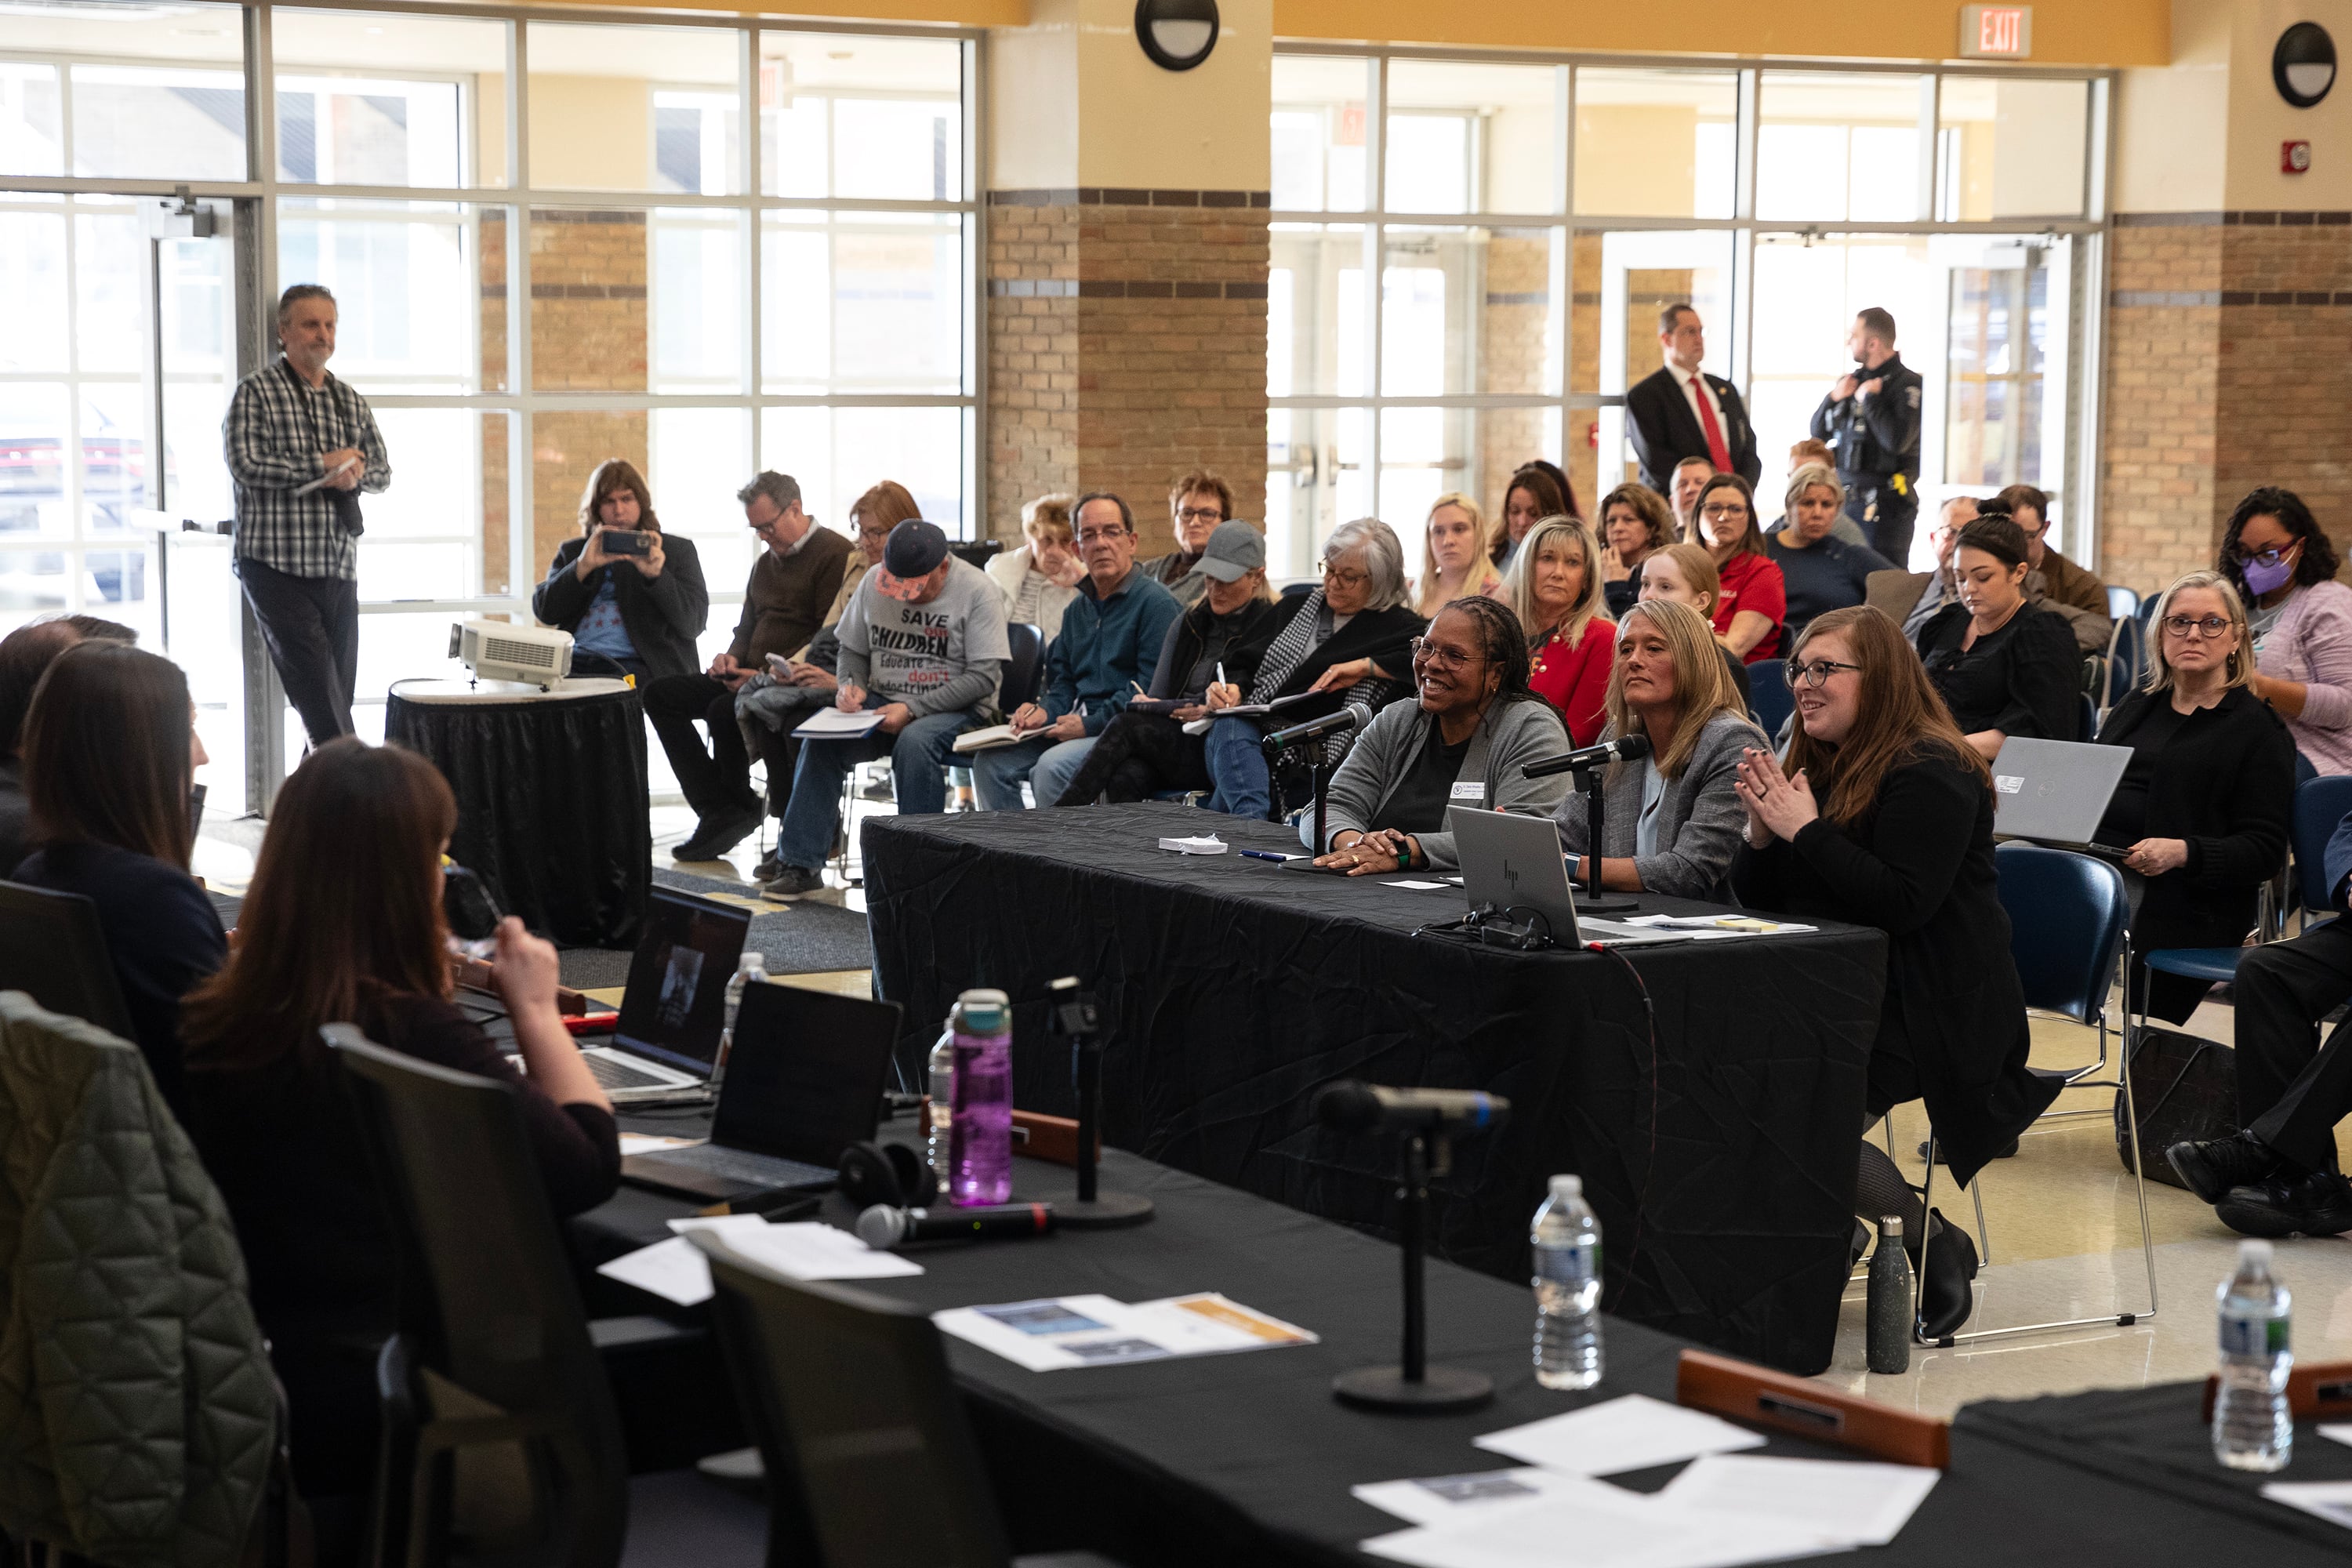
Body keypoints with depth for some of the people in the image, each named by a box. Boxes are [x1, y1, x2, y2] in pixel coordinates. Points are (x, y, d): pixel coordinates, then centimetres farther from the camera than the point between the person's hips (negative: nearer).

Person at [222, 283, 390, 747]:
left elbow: (382, 472, 17)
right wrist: (321, 464, -13)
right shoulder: (257, 392, -2)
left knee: (340, 693, 7)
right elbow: (245, 465, -14)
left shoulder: (349, 400, 17)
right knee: (320, 697, -15)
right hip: (278, 565, -7)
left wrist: (354, 473, -6)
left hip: (339, 567, 7)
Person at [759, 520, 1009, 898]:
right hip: (881, 703, 5)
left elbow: (983, 677, -14)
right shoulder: (874, 581, 4)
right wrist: (851, 685, -5)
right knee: (821, 739, -21)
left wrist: (913, 708, -20)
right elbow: (852, 649, 18)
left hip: (953, 710, -5)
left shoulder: (978, 591, -11)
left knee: (914, 742, -37)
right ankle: (801, 865, -16)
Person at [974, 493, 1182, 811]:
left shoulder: (1156, 603, -7)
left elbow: (1154, 686, -15)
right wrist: (1046, 711, 1)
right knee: (991, 761, -9)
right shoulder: (1078, 609, 21)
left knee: (1051, 767, -32)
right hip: (1077, 726, 8)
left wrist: (1090, 724, -17)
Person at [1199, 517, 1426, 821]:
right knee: (1228, 726, -33)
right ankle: (1253, 821, -52)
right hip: (1257, 730, 5)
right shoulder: (1294, 607, 25)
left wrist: (1365, 666, -11)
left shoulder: (1397, 626, 8)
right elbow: (1247, 663, 23)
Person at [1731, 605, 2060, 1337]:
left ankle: (1934, 1249, -4)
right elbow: (1754, 900, 16)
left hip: (1934, 1011, -8)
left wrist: (1805, 829, -19)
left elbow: (1903, 904, -23)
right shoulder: (1816, 765, 15)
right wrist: (1762, 830, -5)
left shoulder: (1931, 774, -11)